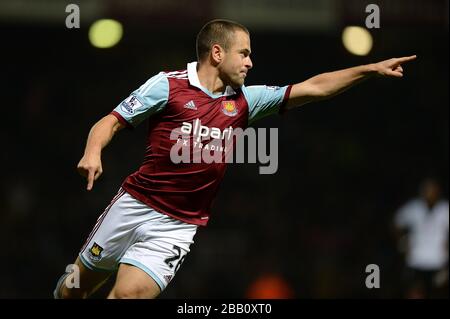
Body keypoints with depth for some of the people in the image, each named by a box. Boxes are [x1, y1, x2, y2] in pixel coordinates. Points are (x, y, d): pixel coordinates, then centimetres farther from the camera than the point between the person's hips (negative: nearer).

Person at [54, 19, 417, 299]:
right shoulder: (168, 85, -5)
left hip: (178, 226, 2)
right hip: (134, 205, -2)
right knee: (78, 287, 9)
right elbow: (112, 121, -5)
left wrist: (371, 69, 7)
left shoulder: (244, 101, 8)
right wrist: (93, 152, -26)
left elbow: (313, 88, 11)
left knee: (131, 293, -18)